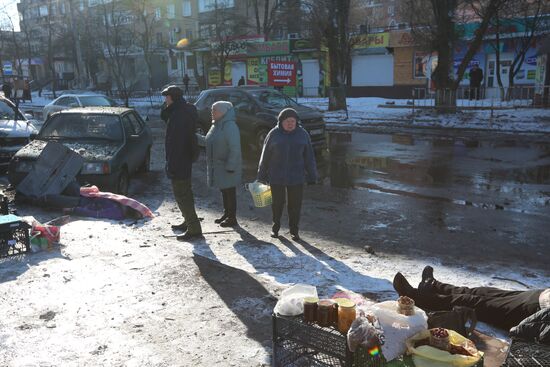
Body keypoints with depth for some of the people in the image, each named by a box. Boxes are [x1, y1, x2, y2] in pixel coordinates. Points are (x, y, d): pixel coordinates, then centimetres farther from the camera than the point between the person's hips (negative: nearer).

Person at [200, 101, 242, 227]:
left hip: (228, 167, -9)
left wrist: (230, 166, -23)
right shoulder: (216, 125, 12)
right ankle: (227, 213, 30)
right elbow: (209, 141, 24)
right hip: (218, 166, 9)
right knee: (224, 191, 18)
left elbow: (235, 148, -23)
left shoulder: (230, 126, -19)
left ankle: (232, 218, 10)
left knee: (230, 192, 0)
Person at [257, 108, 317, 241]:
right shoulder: (274, 134, -3)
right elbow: (265, 156, 2)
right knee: (277, 203, 11)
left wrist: (312, 175, 2)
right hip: (276, 177, 0)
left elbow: (309, 156, 3)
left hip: (296, 177, 1)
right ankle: (275, 227, 30)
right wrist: (262, 175, 4)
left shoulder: (302, 134, 0)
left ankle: (294, 230, 21)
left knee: (295, 204, 6)